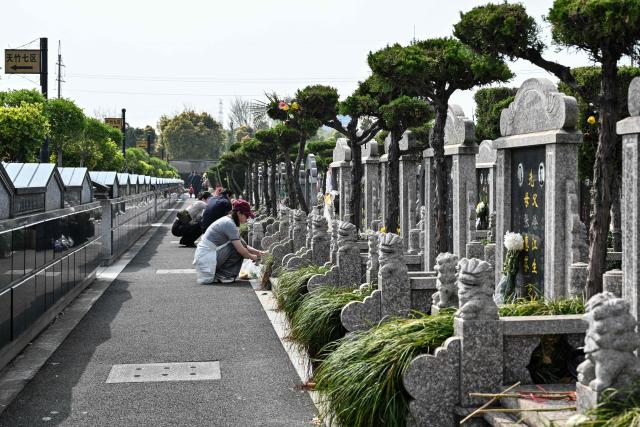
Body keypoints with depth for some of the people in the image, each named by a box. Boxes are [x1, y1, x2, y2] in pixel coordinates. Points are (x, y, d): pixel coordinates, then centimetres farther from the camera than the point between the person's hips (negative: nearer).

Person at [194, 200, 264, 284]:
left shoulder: (227, 220, 14)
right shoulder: (229, 223, -16)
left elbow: (243, 245, 19)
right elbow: (241, 249, -19)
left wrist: (258, 252, 8)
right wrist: (253, 257, -1)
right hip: (207, 259, -10)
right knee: (238, 247, -13)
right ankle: (223, 275, -6)